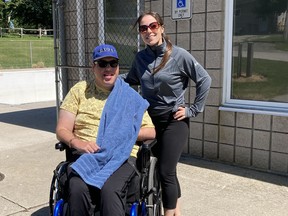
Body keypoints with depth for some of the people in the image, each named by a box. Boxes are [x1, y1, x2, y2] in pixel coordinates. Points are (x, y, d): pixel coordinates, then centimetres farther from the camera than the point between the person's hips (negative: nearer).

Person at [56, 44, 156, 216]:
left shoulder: (131, 97, 13)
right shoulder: (80, 90, 13)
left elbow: (151, 132, 11)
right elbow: (62, 130, 8)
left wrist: (125, 133, -7)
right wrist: (76, 142, -14)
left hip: (121, 157, -1)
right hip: (86, 156, 1)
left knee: (110, 190, -34)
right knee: (78, 189, -32)